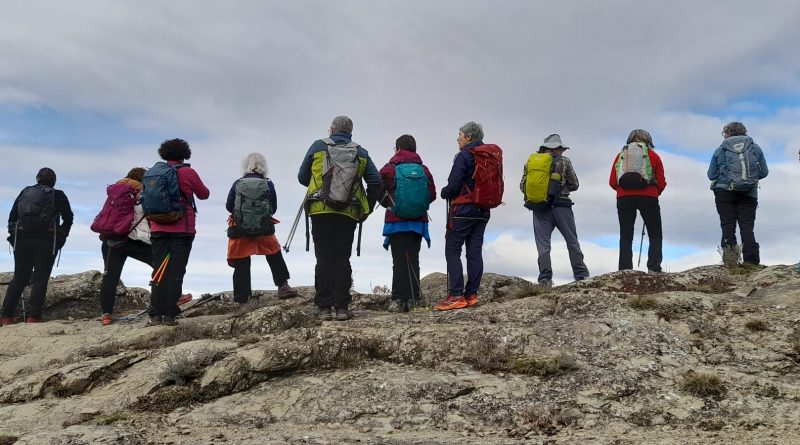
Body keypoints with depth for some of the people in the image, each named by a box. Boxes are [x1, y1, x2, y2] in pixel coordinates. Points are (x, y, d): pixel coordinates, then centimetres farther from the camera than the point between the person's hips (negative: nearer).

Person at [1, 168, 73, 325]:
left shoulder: (24, 192, 17)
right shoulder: (58, 195, 7)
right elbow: (68, 218, 2)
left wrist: (14, 235, 13)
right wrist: (61, 236, 12)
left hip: (22, 239, 3)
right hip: (47, 241, -3)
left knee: (19, 278, 9)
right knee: (40, 279, -2)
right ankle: (33, 316, -11)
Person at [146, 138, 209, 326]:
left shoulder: (154, 172, 8)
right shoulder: (187, 172, -3)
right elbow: (204, 194, 9)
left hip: (158, 229, 4)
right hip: (182, 229, -4)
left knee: (159, 270, 6)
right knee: (176, 272, -2)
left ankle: (155, 315, 2)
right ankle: (169, 315, -4)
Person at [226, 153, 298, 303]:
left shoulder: (237, 184, -2)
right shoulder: (268, 184, -2)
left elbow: (229, 206, 4)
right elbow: (273, 208, 3)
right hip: (264, 229, 0)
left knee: (241, 264, 7)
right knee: (275, 256, 17)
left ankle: (242, 295, 8)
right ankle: (283, 286, 16)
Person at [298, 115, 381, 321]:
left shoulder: (318, 146, 7)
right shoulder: (361, 153, 10)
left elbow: (302, 177, 11)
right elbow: (375, 182, 4)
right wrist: (366, 209, 12)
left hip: (320, 211, -1)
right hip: (349, 214, 1)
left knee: (324, 258, 2)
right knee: (342, 258, 5)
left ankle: (324, 307, 2)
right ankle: (342, 307, 3)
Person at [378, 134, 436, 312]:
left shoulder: (389, 169, -4)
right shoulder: (424, 169, 5)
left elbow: (378, 191, -6)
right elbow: (432, 194, 5)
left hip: (396, 221, -3)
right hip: (418, 222, 3)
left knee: (399, 261, 0)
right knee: (413, 260, 7)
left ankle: (398, 300, -2)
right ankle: (412, 299, 6)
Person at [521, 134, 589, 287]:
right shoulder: (564, 161, 2)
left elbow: (523, 186, 6)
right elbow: (574, 185, 6)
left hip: (539, 209, 2)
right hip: (561, 206, -2)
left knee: (543, 244, 2)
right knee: (572, 242, 7)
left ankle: (545, 278, -5)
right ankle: (581, 275, 7)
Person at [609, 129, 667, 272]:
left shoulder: (621, 154, 13)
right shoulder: (653, 155, 10)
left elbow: (612, 182, 5)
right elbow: (662, 183, 5)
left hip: (624, 198, 1)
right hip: (648, 197, -1)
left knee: (626, 237, 4)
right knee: (655, 236, 6)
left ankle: (625, 271, -6)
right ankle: (654, 269, -7)